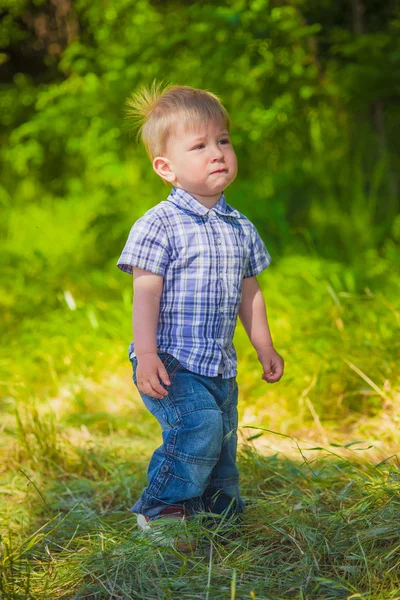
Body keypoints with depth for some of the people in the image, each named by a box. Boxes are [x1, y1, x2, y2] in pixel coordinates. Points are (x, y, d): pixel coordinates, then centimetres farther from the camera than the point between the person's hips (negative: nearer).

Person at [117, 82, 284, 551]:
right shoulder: (159, 226, -10)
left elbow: (248, 292, 19)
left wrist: (264, 347, 21)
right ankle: (158, 510, -9)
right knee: (199, 426, -24)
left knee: (222, 448, 12)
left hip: (220, 366, 7)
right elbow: (146, 292, -13)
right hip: (171, 364, -7)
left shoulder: (240, 229, 10)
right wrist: (147, 352, -21)